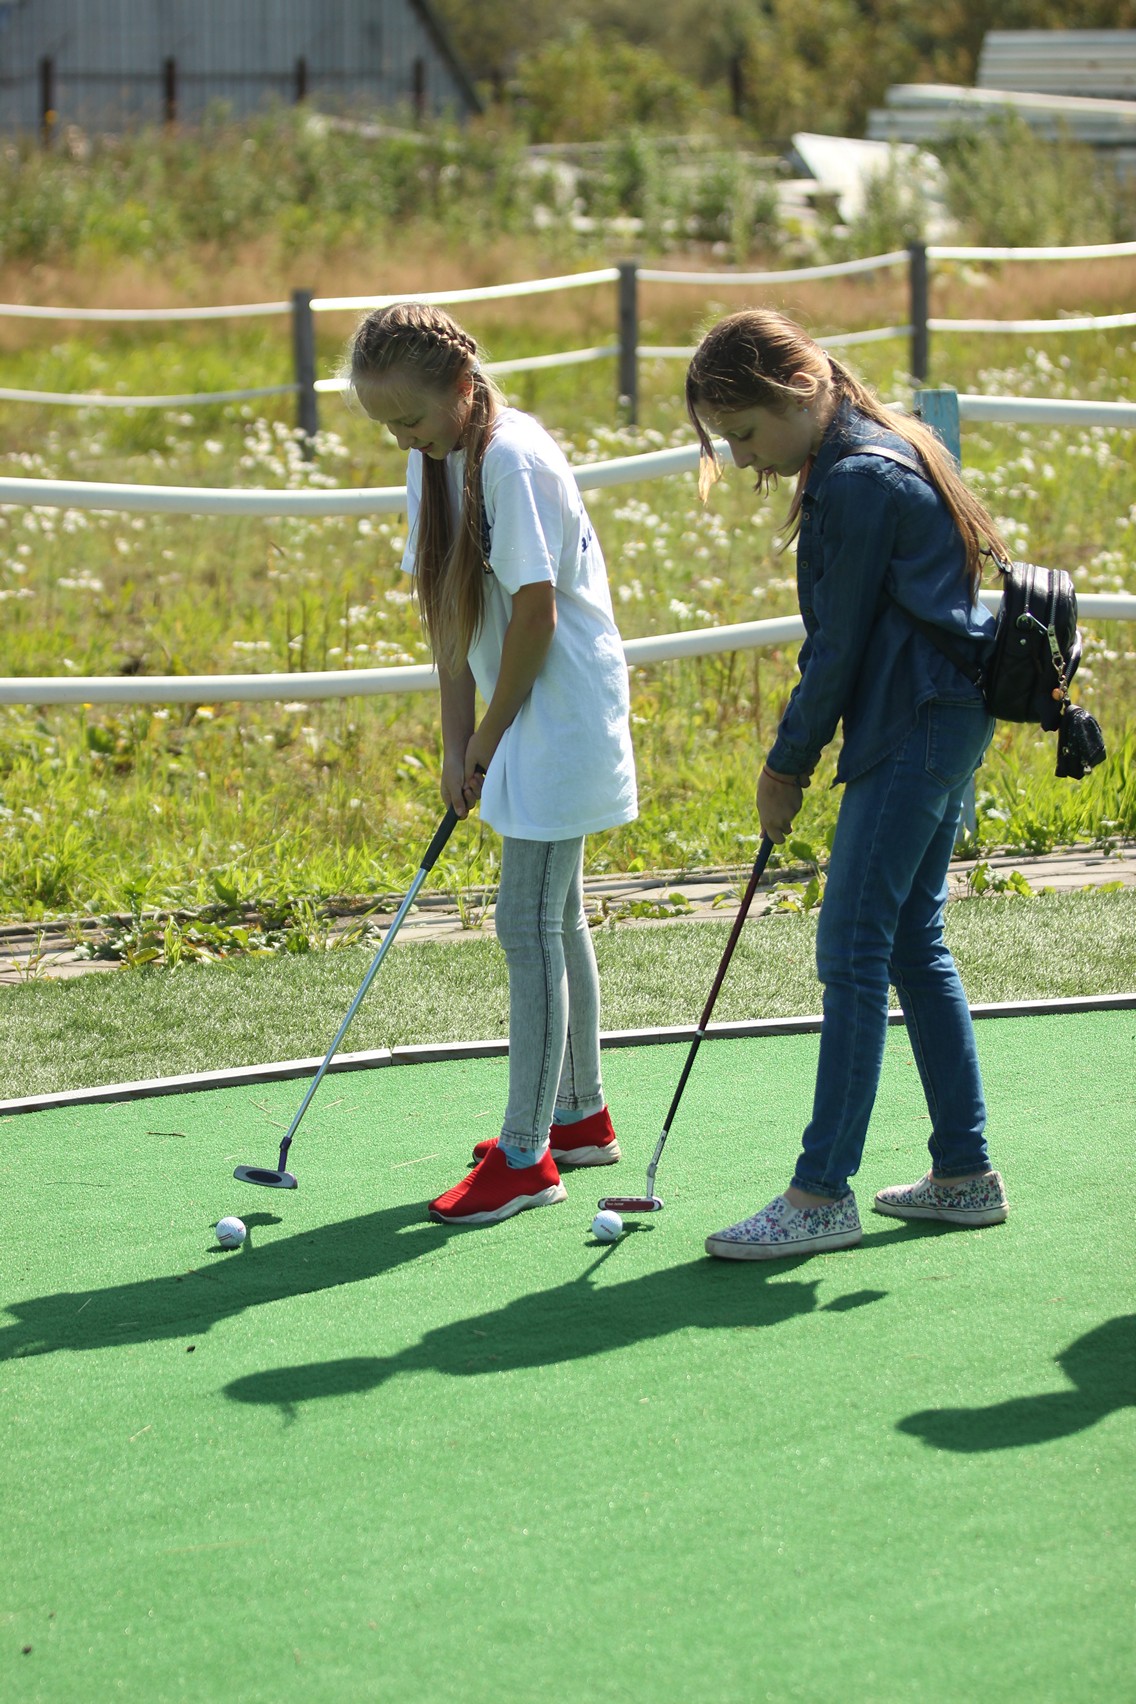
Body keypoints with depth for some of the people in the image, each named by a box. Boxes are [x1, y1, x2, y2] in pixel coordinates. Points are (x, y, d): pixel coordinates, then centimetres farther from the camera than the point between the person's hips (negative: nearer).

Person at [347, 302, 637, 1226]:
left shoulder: (513, 459, -22)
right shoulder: (433, 461, 5)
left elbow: (534, 611, -21)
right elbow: (445, 606, 7)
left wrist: (492, 732, -11)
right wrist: (459, 739, 2)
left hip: (559, 715, -9)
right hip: (520, 718, 9)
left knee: (529, 923, -8)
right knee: (555, 917, 18)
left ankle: (525, 1156, -3)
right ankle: (581, 1115, 31)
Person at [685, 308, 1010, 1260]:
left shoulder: (861, 481, -17)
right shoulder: (880, 453, 14)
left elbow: (840, 644, -15)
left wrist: (788, 763, -5)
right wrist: (800, 757, 14)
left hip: (914, 734, -11)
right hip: (939, 725, 11)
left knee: (853, 951, -9)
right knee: (914, 947, 13)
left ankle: (823, 1194, -7)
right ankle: (965, 1173, 18)